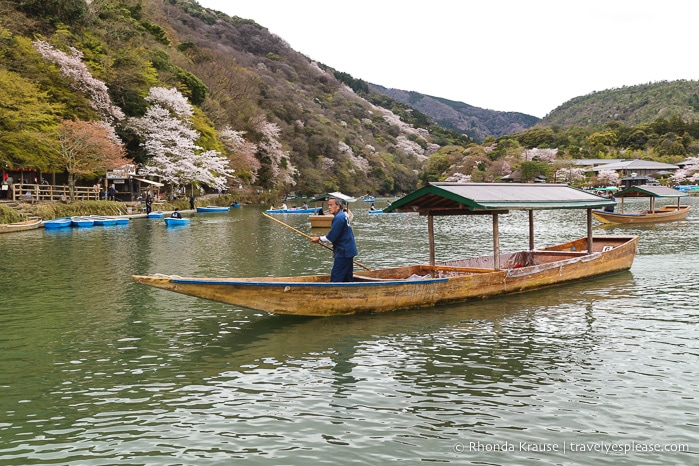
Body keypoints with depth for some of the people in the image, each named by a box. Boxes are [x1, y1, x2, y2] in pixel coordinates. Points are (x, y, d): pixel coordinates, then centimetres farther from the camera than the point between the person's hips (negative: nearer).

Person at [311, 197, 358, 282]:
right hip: (349, 251, 10)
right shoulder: (344, 215, 13)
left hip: (343, 252, -10)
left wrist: (319, 239, -6)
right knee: (347, 277, 14)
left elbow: (331, 237, -19)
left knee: (336, 277, -8)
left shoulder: (338, 218, -18)